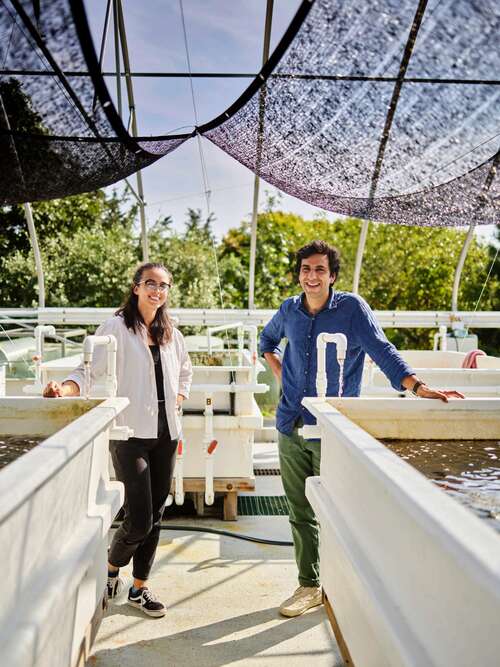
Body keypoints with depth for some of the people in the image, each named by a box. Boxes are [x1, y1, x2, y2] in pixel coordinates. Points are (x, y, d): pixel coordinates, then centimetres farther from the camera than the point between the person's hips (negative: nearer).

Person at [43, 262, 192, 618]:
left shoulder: (170, 332, 11)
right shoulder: (117, 327, -7)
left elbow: (185, 371, 24)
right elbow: (89, 369, -13)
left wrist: (177, 401, 9)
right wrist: (65, 389, -32)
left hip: (166, 431, 6)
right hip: (131, 432, -6)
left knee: (155, 514, 11)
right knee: (139, 519, -6)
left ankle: (139, 587, 29)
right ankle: (112, 568, 26)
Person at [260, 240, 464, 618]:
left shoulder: (351, 308, -8)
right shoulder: (290, 310, 6)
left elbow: (382, 351, -15)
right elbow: (268, 339, 27)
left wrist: (418, 387, -29)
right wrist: (278, 370, 11)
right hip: (291, 428, 5)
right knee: (301, 512, 12)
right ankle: (309, 586, 28)